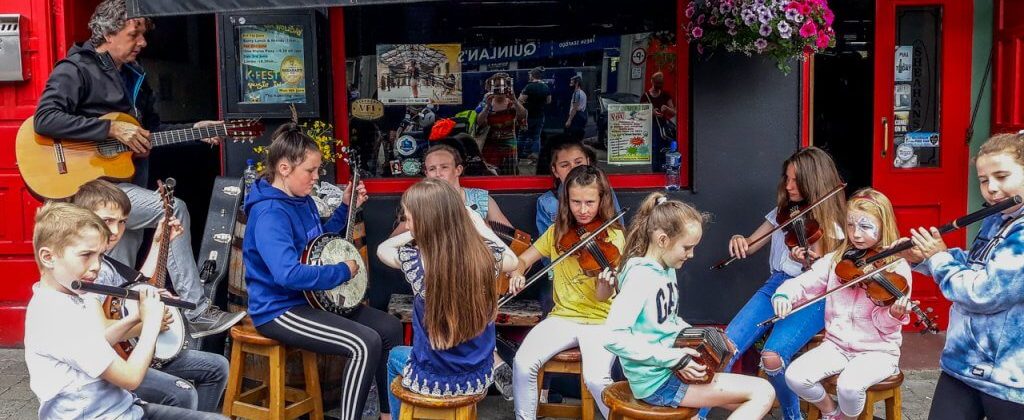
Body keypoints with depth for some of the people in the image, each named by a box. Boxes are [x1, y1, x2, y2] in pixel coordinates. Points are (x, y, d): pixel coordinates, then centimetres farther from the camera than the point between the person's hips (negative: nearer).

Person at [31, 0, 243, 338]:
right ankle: (197, 312, -18)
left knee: (120, 280, 11)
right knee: (174, 210, -23)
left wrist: (193, 131, 7)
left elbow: (151, 129, 21)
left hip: (128, 186, 9)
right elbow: (45, 119, -22)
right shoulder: (76, 70, -9)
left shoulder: (134, 76, 16)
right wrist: (112, 130, -24)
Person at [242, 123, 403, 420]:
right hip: (280, 310, -10)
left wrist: (346, 208, 13)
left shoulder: (302, 200, 7)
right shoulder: (270, 213, -23)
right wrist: (343, 271, -21)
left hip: (313, 298, 10)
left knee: (390, 328, 5)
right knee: (366, 344, -26)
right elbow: (290, 275, -34)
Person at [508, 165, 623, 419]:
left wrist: (608, 280, -37)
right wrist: (517, 273, -13)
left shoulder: (613, 236, -7)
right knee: (523, 364, -21)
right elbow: (523, 259, 10)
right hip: (563, 317, 3)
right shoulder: (558, 232, 4)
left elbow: (602, 297, -14)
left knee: (596, 378, -28)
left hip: (600, 320, -3)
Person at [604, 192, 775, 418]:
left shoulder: (667, 269, 8)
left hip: (673, 369, 9)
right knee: (763, 393, -7)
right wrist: (674, 358, -24)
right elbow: (613, 337, -28)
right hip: (657, 381, -9)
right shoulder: (640, 276, -20)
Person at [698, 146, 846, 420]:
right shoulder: (783, 211, 13)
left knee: (772, 357, -29)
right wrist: (738, 241, -8)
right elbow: (749, 247, 16)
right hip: (775, 286, 5)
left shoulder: (830, 223, -3)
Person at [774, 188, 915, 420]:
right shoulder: (836, 260, 3)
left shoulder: (897, 267, -8)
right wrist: (784, 295, -21)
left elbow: (884, 323, -13)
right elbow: (802, 284, 2)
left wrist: (895, 314, -36)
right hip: (837, 345, 4)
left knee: (849, 386, -32)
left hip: (878, 350, -4)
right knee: (795, 376, -18)